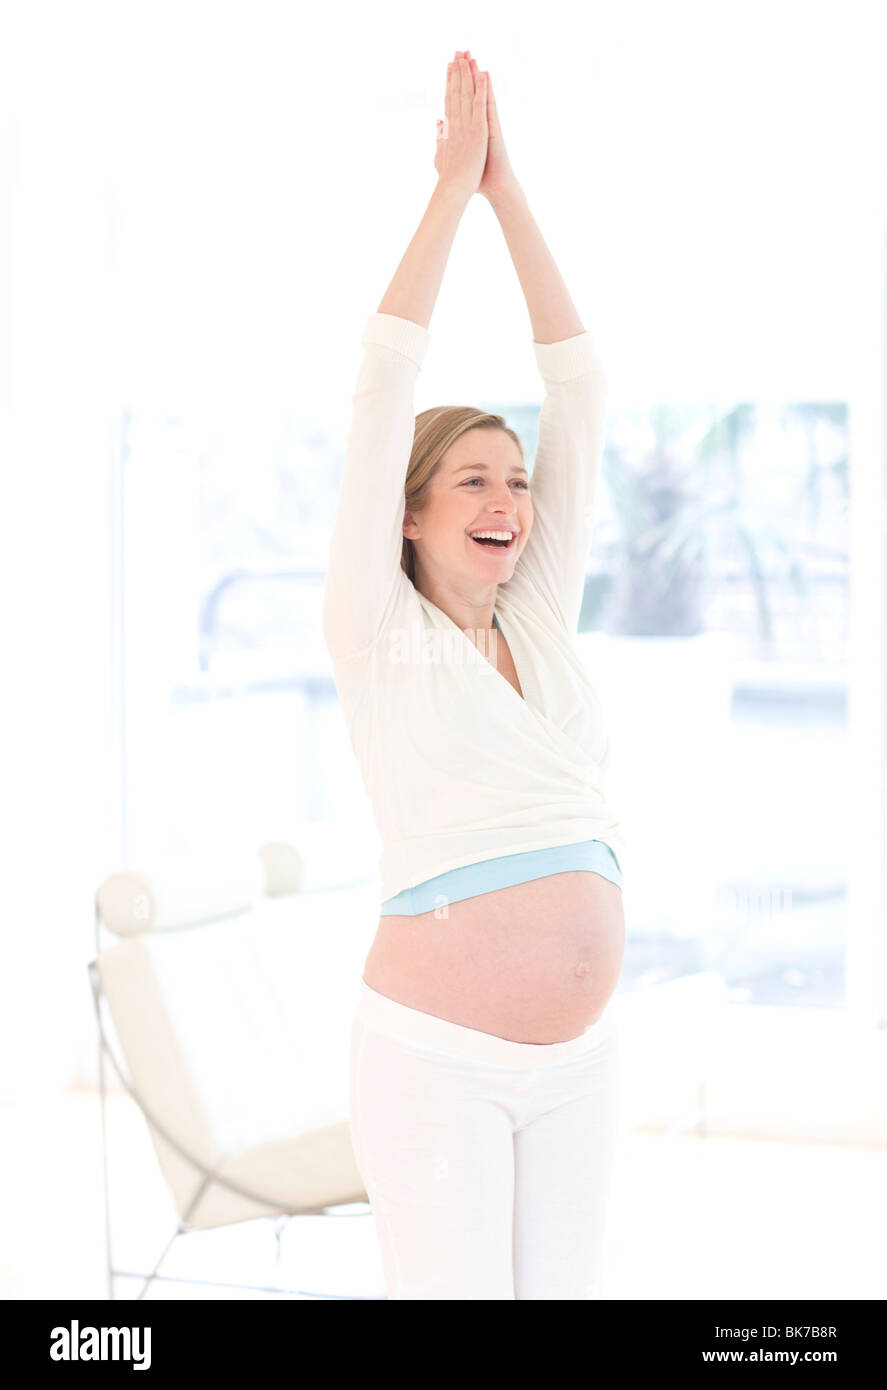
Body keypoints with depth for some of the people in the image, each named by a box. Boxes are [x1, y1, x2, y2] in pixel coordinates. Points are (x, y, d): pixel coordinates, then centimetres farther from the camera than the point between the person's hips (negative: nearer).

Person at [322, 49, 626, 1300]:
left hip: (579, 1058, 5)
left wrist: (512, 192, 7)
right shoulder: (378, 632, -2)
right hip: (435, 1057, -5)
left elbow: (580, 392, 9)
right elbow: (385, 389, -8)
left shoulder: (542, 622, 10)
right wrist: (453, 185, -4)